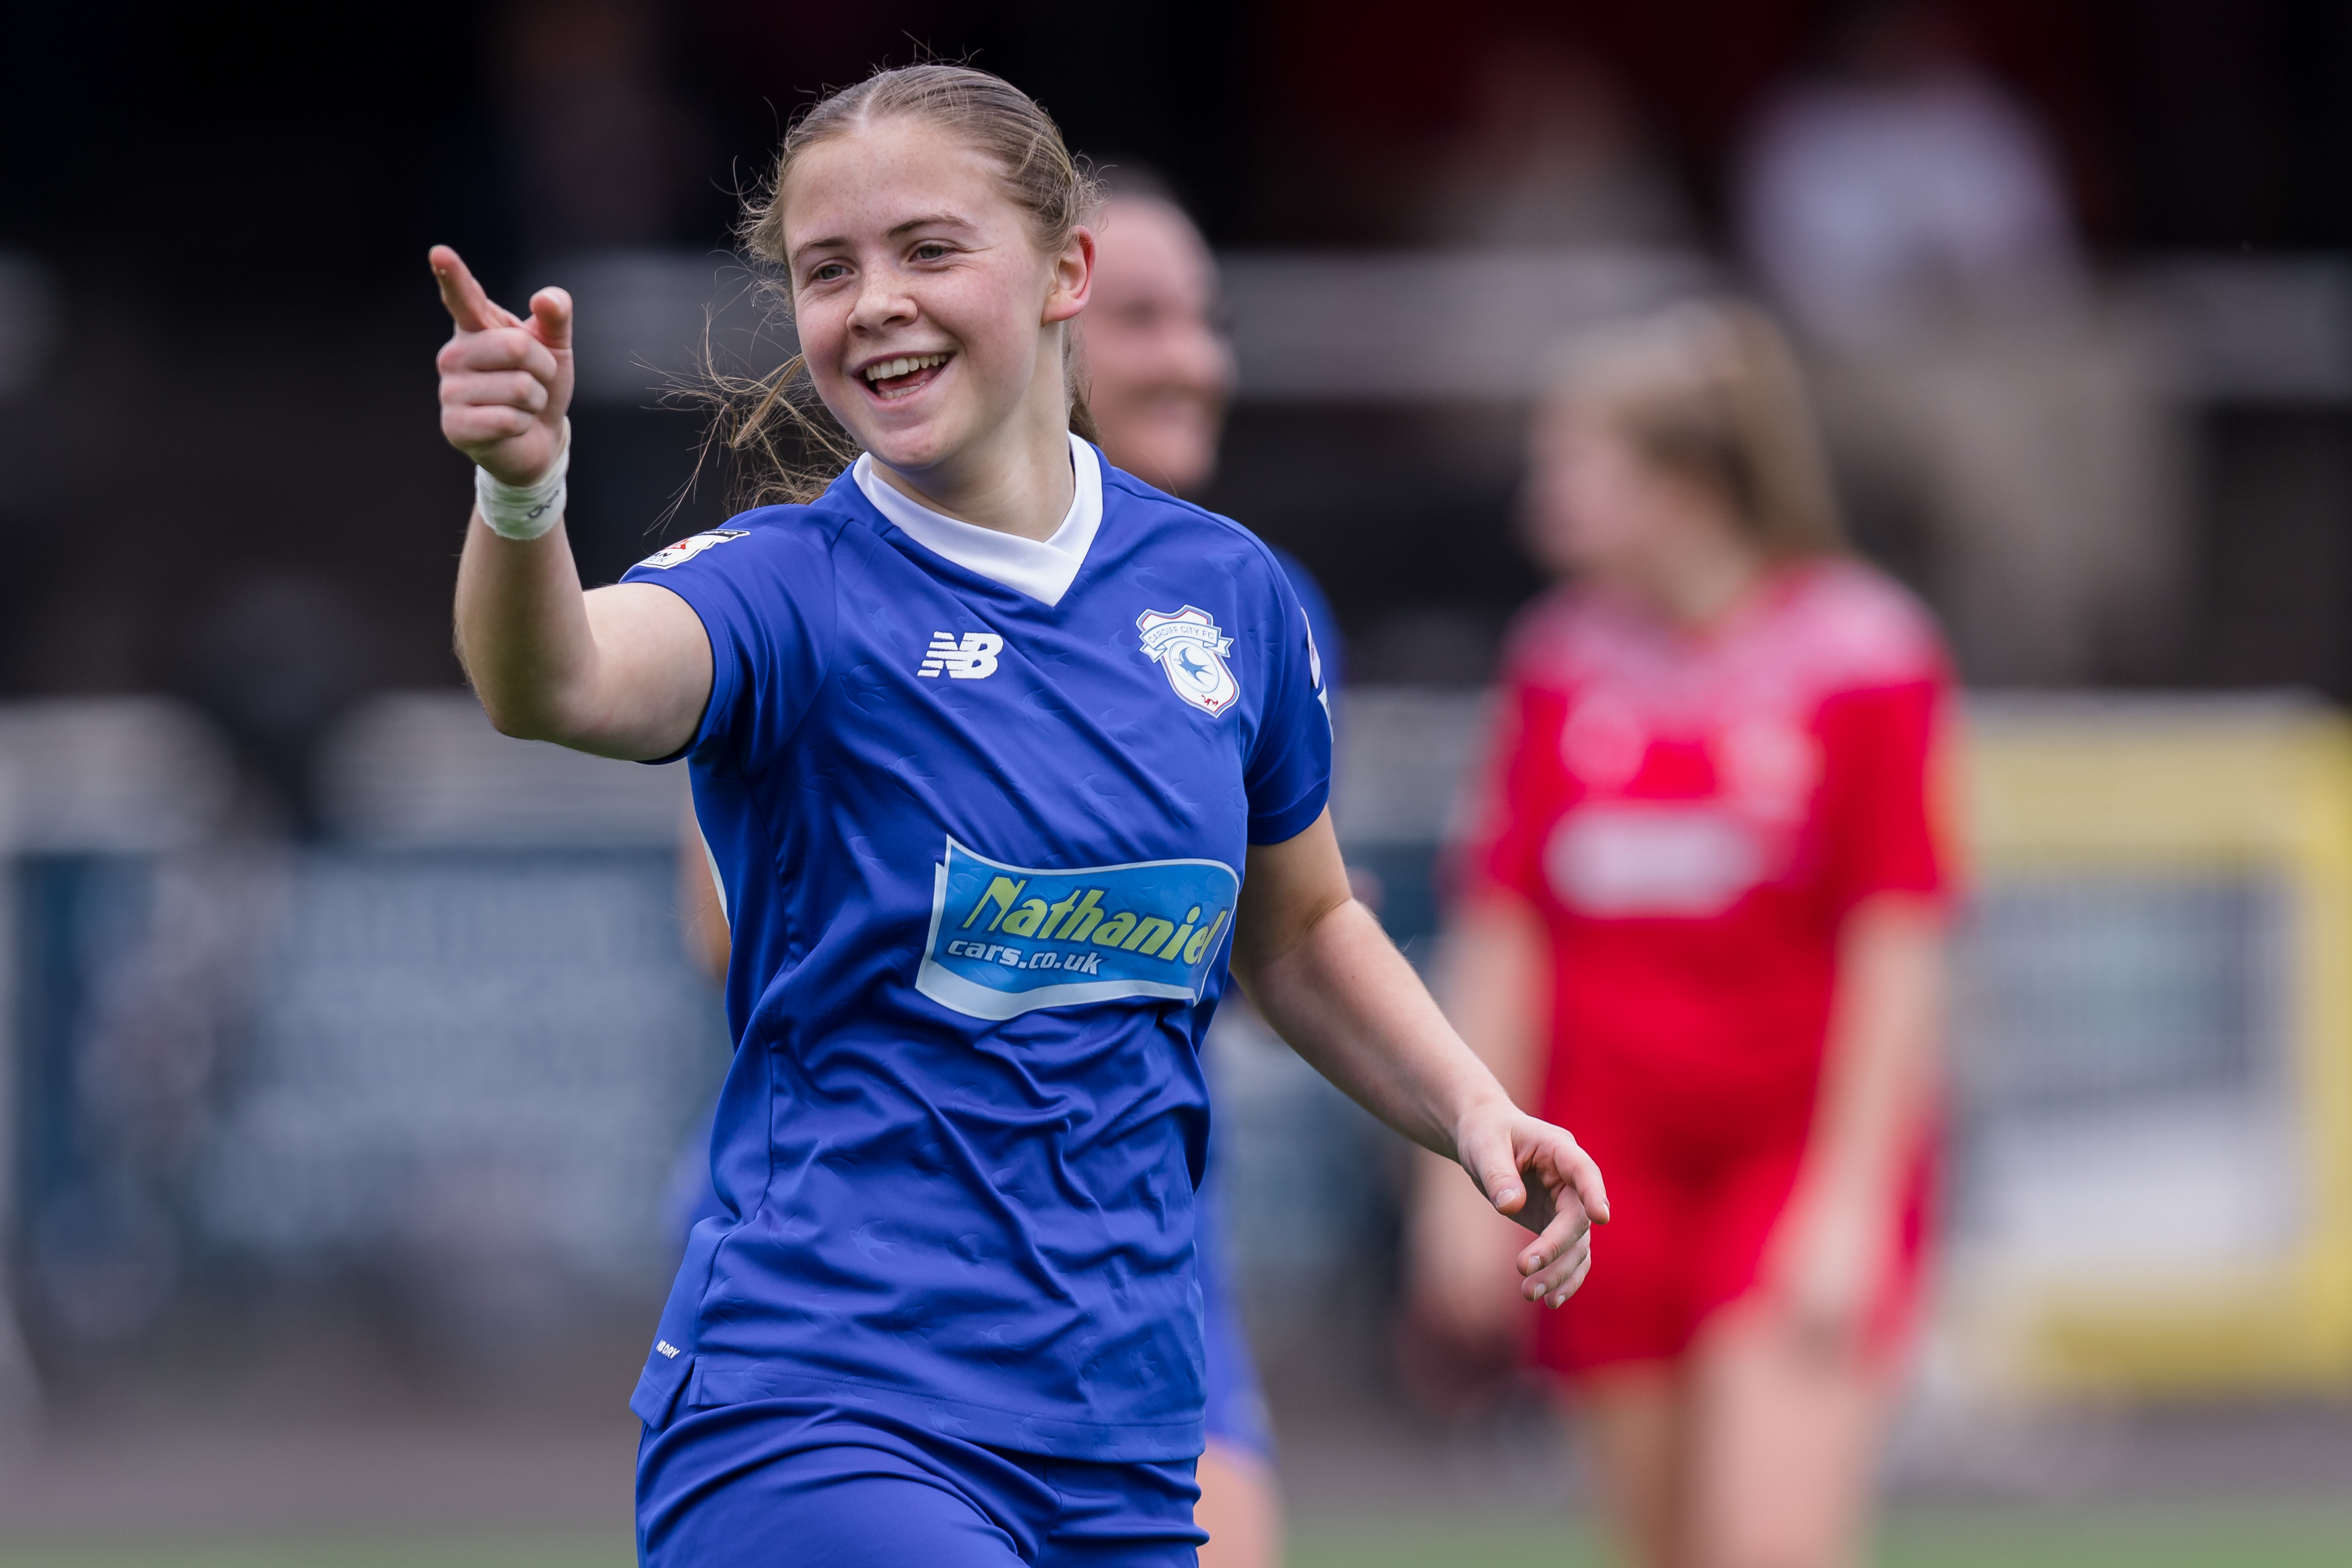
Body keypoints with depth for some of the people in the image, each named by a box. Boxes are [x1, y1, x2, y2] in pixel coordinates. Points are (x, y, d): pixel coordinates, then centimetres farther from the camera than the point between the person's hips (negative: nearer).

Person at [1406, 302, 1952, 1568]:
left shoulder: (1862, 658, -6)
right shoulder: (1559, 664, 7)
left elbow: (1897, 949, -7)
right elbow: (1502, 931, 8)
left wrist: (1852, 1196, -11)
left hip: (1799, 1156, -4)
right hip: (1614, 1167, 4)